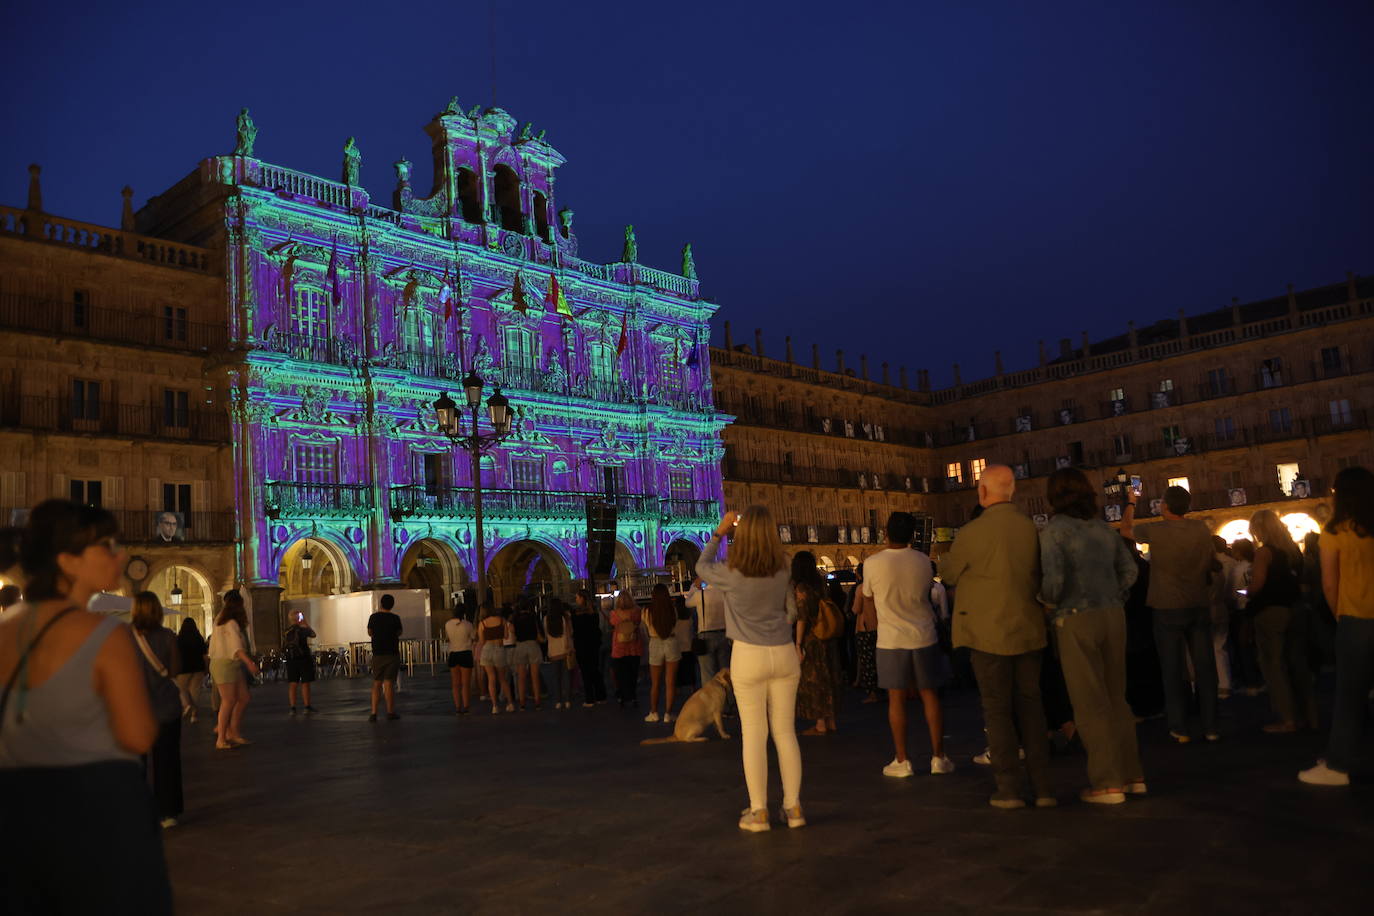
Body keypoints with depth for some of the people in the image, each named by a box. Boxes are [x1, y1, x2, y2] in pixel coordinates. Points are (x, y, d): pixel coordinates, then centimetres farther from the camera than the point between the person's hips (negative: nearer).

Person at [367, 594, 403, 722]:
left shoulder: (374, 617, -2)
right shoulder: (395, 618, -8)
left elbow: (370, 633, 12)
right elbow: (399, 633, 6)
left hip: (377, 654, 2)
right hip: (392, 654, -2)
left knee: (376, 683, 9)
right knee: (389, 683, 1)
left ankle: (374, 713, 3)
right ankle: (390, 712, 8)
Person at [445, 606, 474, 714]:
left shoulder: (448, 624, 0)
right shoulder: (467, 624, -10)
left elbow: (446, 638, 11)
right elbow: (472, 638, -1)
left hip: (452, 655, 3)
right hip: (465, 654, -3)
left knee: (455, 684, 11)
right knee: (466, 683, 3)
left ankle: (458, 707, 12)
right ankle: (466, 707, 3)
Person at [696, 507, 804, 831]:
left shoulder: (731, 574, -10)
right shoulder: (783, 571, -1)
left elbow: (702, 566, 11)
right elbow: (791, 612, 10)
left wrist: (718, 533, 16)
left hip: (749, 657, -3)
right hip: (784, 653, 3)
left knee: (754, 734, 4)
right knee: (785, 731, 10)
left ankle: (758, 811, 8)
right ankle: (793, 807, 16)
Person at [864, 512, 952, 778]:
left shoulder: (872, 563, -9)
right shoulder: (923, 561, -3)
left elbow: (870, 600, 4)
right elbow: (925, 594, 11)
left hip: (891, 640, -2)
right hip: (924, 637, 2)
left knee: (896, 698, 5)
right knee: (929, 695, 10)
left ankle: (901, 761, 8)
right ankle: (939, 757, 14)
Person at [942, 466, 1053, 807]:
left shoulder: (972, 532, -15)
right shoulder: (1031, 528, -1)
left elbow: (948, 573, 0)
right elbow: (1039, 574, 11)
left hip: (989, 634, -4)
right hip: (1028, 630, 4)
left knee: (998, 711, 6)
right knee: (1030, 706, 12)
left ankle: (1008, 788, 8)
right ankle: (1043, 787, 14)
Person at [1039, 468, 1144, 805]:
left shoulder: (1054, 529, -9)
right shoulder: (1103, 527, 9)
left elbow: (1054, 578, -18)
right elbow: (1128, 568, 10)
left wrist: (1049, 602, 0)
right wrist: (1114, 599, 16)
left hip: (1076, 620, -6)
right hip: (1113, 615, 6)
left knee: (1090, 704, 2)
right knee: (1116, 698, 16)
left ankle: (1107, 783, 7)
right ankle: (1132, 775, 22)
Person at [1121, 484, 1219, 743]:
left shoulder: (1155, 531, -12)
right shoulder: (1202, 529, -2)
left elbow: (1126, 529, 9)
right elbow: (1213, 565, 11)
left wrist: (1131, 501, 23)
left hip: (1169, 609, -3)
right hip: (1200, 607, 3)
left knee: (1172, 670, 4)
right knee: (1205, 667, 8)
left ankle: (1180, 729, 9)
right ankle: (1211, 726, 14)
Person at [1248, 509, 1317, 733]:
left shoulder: (1264, 551, -13)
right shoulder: (1292, 549, 8)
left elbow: (1257, 584, -20)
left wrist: (1250, 592, 0)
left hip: (1270, 612, -7)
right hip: (1294, 610, 7)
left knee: (1274, 666, 1)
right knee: (1298, 664, 14)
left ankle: (1288, 719, 1)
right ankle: (1308, 716, 20)